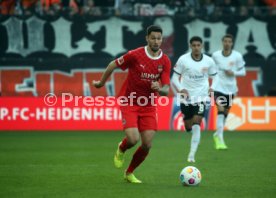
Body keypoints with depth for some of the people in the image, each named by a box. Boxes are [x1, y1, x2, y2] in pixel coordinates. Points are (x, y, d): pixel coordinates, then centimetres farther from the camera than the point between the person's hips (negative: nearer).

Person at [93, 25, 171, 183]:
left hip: (149, 106, 4)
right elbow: (113, 65, 0)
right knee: (133, 139, -21)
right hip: (129, 103, -4)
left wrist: (159, 88, -31)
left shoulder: (165, 61, -6)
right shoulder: (135, 55, -16)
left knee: (147, 145, -2)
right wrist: (102, 83, 11)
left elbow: (166, 90, -7)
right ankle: (121, 150, 18)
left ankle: (129, 173, 23)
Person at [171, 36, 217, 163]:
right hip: (186, 97, 1)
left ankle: (192, 155, -14)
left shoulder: (209, 61, -2)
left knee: (196, 124, -16)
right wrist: (180, 89, -20)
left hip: (201, 96, -1)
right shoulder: (183, 59, -6)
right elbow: (174, 78, -2)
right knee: (188, 127, 9)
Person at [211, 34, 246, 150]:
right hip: (218, 87, -3)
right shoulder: (215, 55, -4)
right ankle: (220, 139, -22)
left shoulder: (237, 56, -5)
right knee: (220, 110, -18)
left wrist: (233, 73, -15)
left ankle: (217, 134, 37)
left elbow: (243, 72, 1)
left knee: (225, 112, 15)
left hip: (230, 88, 3)